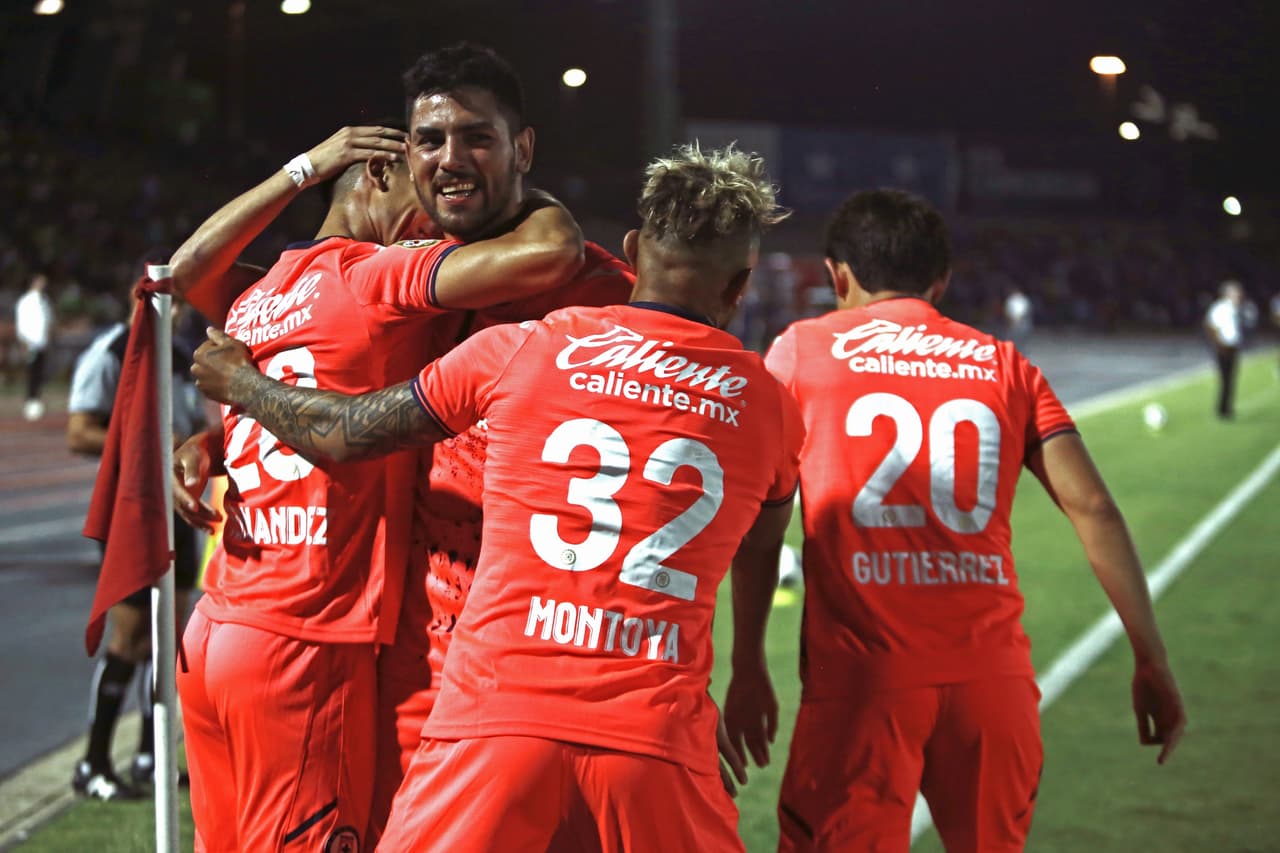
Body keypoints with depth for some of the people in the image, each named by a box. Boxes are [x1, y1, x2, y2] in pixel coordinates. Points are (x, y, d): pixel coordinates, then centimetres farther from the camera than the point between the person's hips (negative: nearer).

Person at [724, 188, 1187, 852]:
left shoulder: (800, 351, 10)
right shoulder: (1004, 367, 14)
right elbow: (1092, 508, 5)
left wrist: (746, 667, 6)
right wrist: (1151, 660, 6)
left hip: (860, 678, -2)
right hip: (993, 677, 3)